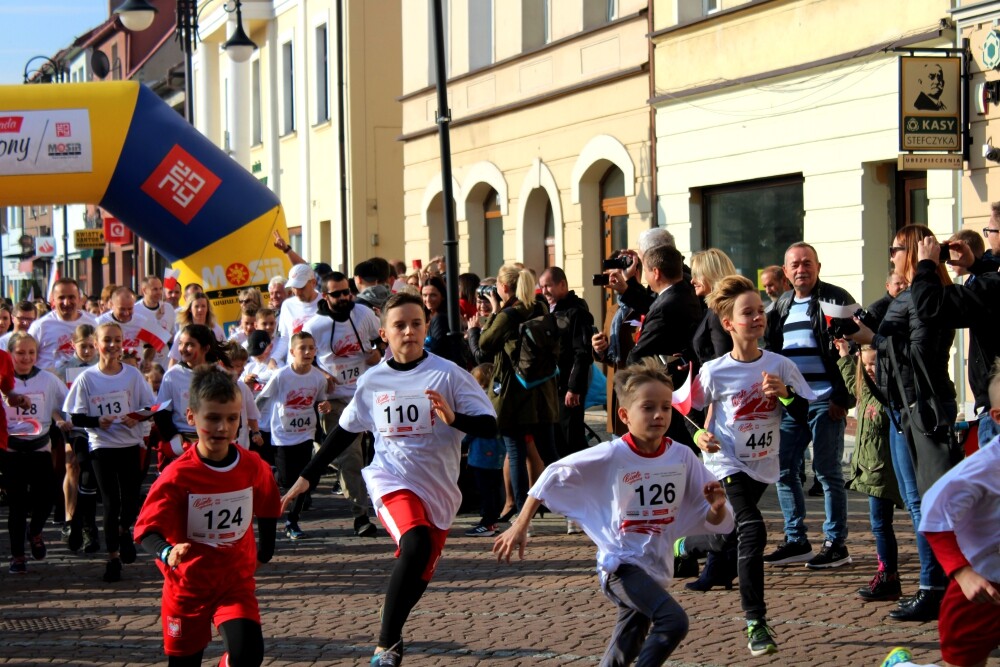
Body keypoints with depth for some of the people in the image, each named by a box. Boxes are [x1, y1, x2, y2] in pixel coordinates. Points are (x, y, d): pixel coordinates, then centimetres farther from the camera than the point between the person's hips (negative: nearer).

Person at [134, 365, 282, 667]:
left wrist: (265, 548, 16)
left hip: (237, 583, 1)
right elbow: (147, 529, -23)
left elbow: (267, 508, 13)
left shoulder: (253, 467, -7)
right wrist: (167, 553, -42)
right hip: (188, 587, -1)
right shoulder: (178, 476, -18)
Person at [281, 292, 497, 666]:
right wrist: (307, 477, 13)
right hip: (393, 481, -1)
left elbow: (489, 425, -9)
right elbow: (345, 432, 13)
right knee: (415, 544, -30)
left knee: (419, 576, 8)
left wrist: (454, 418, -29)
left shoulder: (447, 374, -7)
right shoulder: (372, 381, 1)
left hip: (440, 489, 2)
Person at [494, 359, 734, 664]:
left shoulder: (682, 457, -4)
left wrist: (717, 506, -21)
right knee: (674, 620, -28)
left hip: (657, 569, 5)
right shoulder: (611, 456, -15)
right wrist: (519, 526, -6)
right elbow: (553, 477, -6)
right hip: (620, 566, -5)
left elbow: (718, 523, 2)